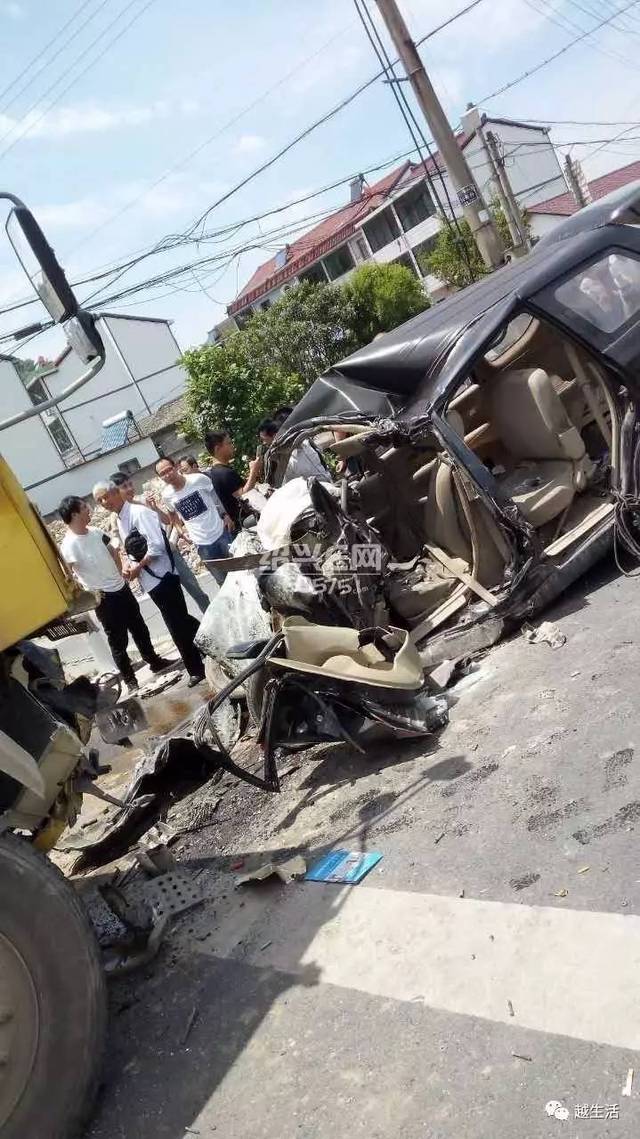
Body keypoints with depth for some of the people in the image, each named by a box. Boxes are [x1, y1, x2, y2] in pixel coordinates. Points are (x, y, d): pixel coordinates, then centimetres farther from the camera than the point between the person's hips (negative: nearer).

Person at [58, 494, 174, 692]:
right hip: (104, 599, -7)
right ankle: (130, 680, 22)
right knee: (118, 641, 6)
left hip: (122, 588, 7)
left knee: (139, 628, 21)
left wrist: (119, 574, 10)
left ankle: (155, 661, 39)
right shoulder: (69, 546, -22)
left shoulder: (95, 532, 1)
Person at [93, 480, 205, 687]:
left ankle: (197, 668, 8)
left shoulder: (138, 512, -15)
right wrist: (127, 565, 3)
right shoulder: (120, 521, 14)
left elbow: (156, 546, -22)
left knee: (177, 624, -3)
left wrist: (138, 567, -13)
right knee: (179, 621, 18)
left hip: (161, 577, -9)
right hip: (150, 581, 9)